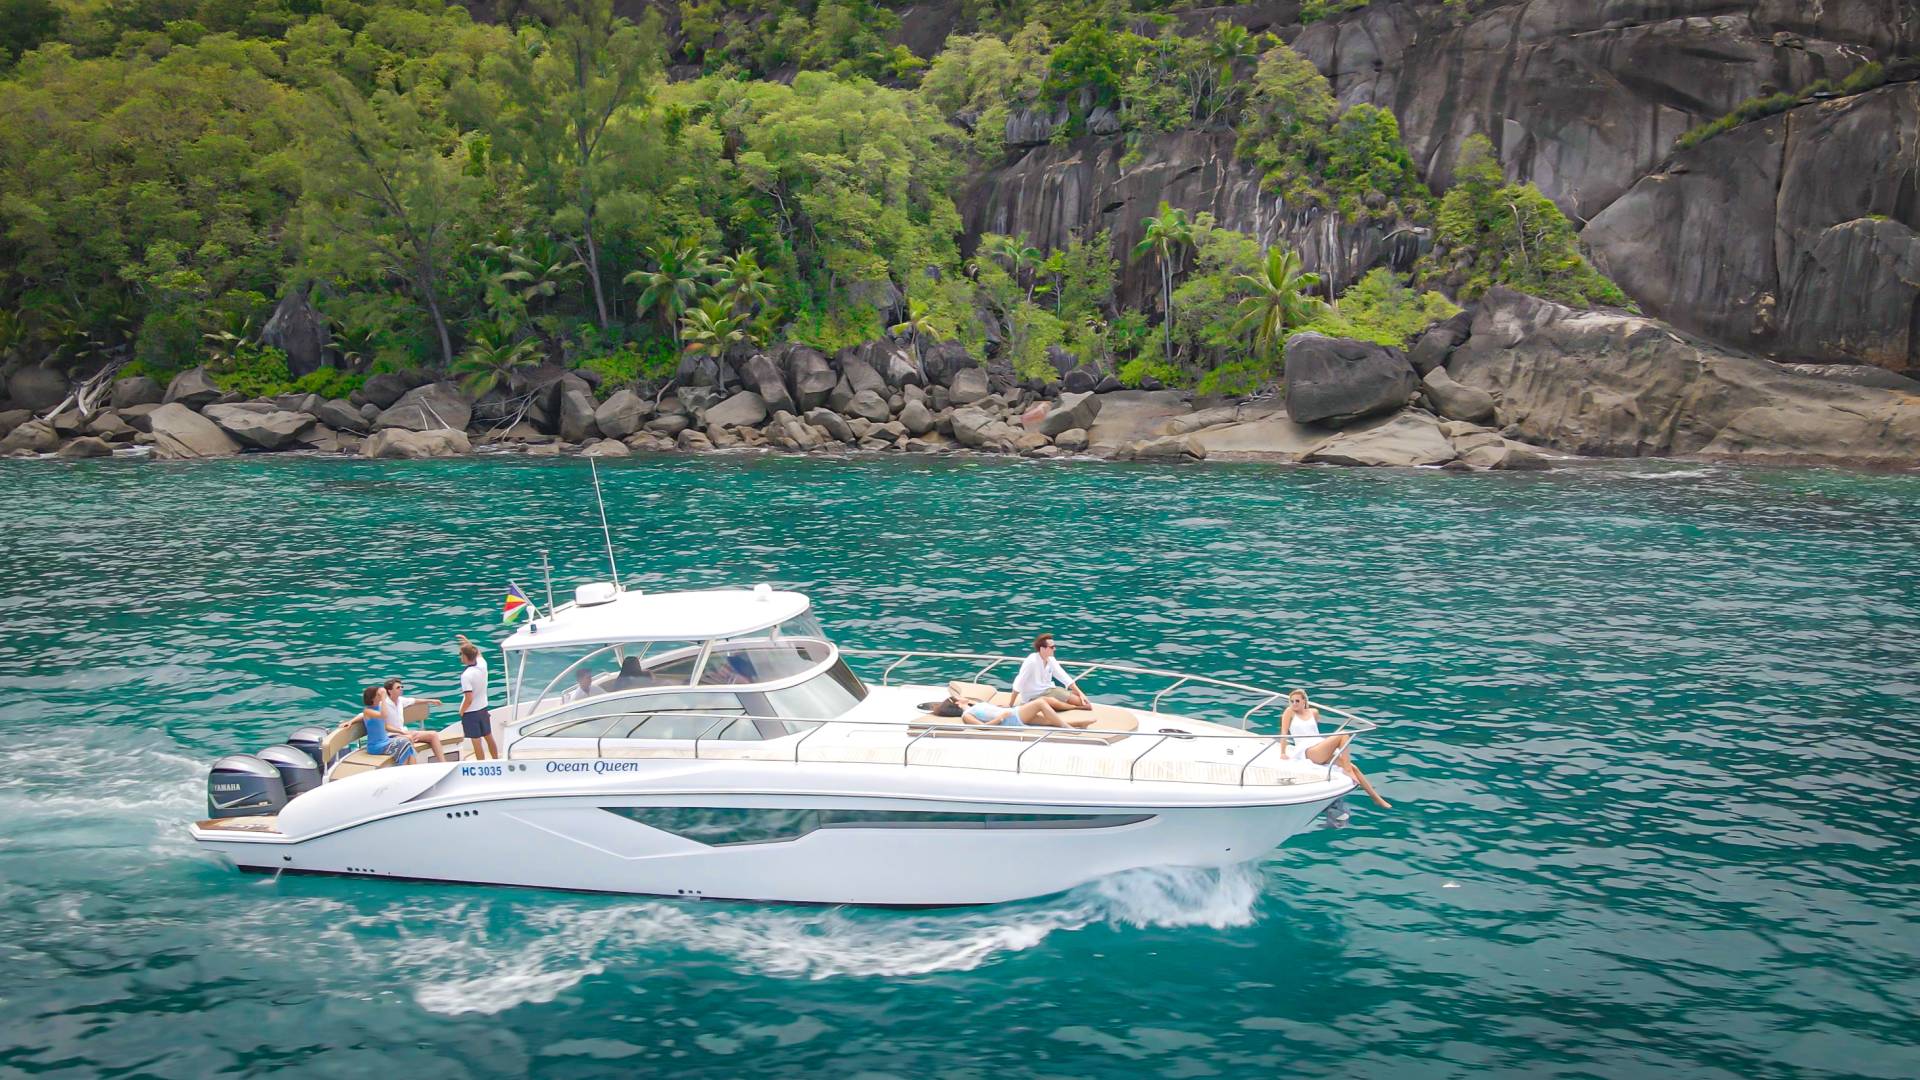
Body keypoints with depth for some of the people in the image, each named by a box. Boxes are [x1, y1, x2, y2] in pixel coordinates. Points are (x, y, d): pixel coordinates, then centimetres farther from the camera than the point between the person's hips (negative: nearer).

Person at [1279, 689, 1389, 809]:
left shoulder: (1313, 712, 18)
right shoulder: (1290, 712, 4)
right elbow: (1284, 733, -2)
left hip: (1323, 751, 6)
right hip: (1307, 751, -6)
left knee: (1353, 768, -8)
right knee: (1344, 735, -21)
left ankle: (1376, 798, -1)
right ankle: (1347, 771, -21)